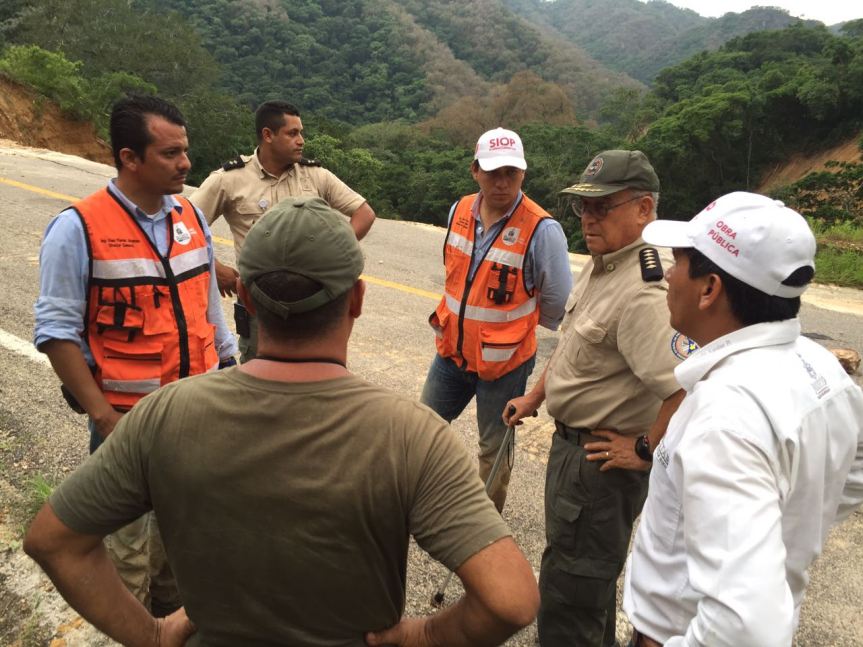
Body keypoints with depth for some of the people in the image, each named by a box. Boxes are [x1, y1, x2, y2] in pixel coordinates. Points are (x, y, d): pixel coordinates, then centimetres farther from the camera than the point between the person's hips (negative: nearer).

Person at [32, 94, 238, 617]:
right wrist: (105, 418, -15)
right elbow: (58, 332, -13)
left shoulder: (190, 217, 3)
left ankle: (175, 612, 46)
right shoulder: (79, 229, -14)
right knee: (131, 545, 13)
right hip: (129, 418, -5)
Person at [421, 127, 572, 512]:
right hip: (452, 350, 6)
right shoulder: (459, 211, -2)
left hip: (505, 363, -5)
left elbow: (558, 303, -11)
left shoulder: (541, 229, -20)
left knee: (494, 448, 14)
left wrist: (516, 330, 3)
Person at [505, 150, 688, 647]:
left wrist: (646, 452, -24)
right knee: (591, 573, 29)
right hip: (575, 441, 10)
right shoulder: (601, 264, 3)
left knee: (568, 592, 7)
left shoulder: (644, 291, -30)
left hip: (602, 460, -10)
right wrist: (535, 396, 17)